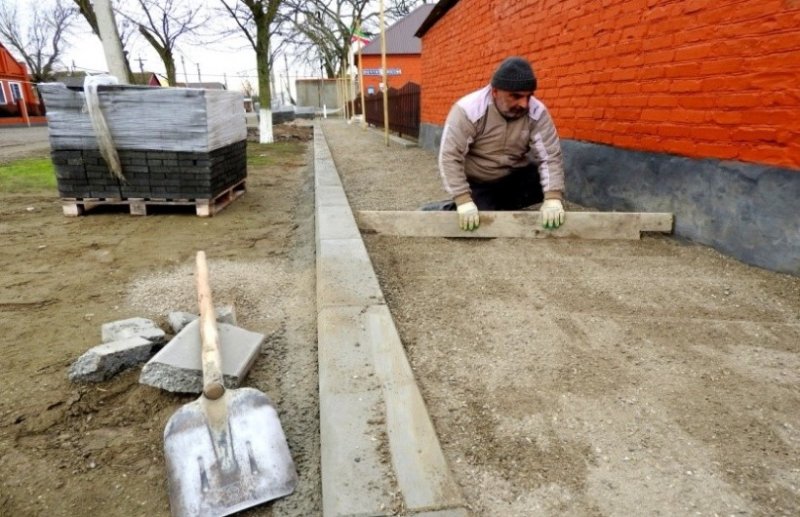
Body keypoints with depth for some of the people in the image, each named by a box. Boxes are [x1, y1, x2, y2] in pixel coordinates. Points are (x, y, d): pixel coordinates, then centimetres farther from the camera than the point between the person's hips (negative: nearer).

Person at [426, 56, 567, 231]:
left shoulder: (537, 112, -14)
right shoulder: (468, 110, -23)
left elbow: (550, 156, -17)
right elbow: (450, 157, -27)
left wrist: (553, 198, -33)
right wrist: (463, 200, -36)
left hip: (515, 178, 4)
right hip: (477, 184, -3)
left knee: (546, 182, -22)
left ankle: (495, 206, -1)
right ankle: (449, 209, 10)